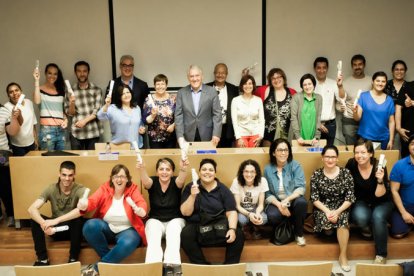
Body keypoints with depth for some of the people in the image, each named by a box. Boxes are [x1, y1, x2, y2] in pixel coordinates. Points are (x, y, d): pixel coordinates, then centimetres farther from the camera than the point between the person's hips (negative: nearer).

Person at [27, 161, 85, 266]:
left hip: (73, 229, -2)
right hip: (55, 229, 3)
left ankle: (73, 259, -19)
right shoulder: (51, 189, -11)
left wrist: (56, 220, -45)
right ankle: (43, 259, -13)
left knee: (78, 219, -35)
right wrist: (44, 224, -42)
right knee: (35, 218, -23)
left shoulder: (80, 189, -18)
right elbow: (32, 209, -23)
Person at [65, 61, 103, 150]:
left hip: (93, 132, 0)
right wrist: (72, 103, -15)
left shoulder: (96, 90, 3)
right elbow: (70, 113, 5)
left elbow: (97, 111, -2)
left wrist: (85, 120, -15)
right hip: (76, 133, 0)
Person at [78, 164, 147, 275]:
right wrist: (84, 205, -40)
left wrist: (141, 210, -46)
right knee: (90, 225, -28)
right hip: (106, 228, 2)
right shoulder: (105, 188, 0)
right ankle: (109, 257, -11)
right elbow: (93, 201, -15)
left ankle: (98, 266, -18)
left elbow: (142, 203, -20)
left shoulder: (133, 189, -4)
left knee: (128, 243, -36)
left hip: (127, 230, -2)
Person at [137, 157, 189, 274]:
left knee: (173, 228, -33)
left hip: (175, 220, 0)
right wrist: (142, 169, -53)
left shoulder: (175, 182, -7)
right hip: (155, 220, 1)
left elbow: (181, 180, -32)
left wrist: (183, 169, -57)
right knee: (153, 232, -32)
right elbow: (145, 181, -29)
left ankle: (171, 265, -43)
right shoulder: (153, 182, -4)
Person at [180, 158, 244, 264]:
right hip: (197, 226, 0)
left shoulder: (223, 189, 5)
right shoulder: (190, 187, 4)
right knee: (186, 234, -32)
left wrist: (232, 229, -20)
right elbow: (185, 212, -3)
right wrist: (192, 196, -19)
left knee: (238, 235, -27)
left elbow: (231, 212, -2)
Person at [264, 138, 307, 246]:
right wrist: (279, 204, -20)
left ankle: (299, 234, -8)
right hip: (276, 202, 0)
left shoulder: (295, 166, -3)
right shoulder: (268, 169, 0)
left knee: (301, 202, -34)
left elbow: (301, 188, -13)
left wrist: (287, 200, -28)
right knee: (272, 216, -33)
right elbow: (267, 193, -2)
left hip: (293, 200, 0)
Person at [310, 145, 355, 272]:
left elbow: (350, 197, -6)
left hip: (341, 207, 0)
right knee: (325, 220, -32)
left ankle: (343, 255, -19)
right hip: (322, 208, 0)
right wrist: (327, 211, -19)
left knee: (342, 219, -31)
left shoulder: (346, 173, -4)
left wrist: (337, 212, -19)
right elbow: (314, 198, -4)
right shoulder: (316, 174, -3)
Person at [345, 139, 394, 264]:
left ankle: (381, 255, -15)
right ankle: (366, 227, 7)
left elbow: (379, 195, -20)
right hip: (361, 202, 1)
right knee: (360, 217, -32)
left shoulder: (379, 167, -20)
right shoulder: (351, 164, -16)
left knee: (378, 216, -33)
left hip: (382, 202, -1)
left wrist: (380, 180, -37)